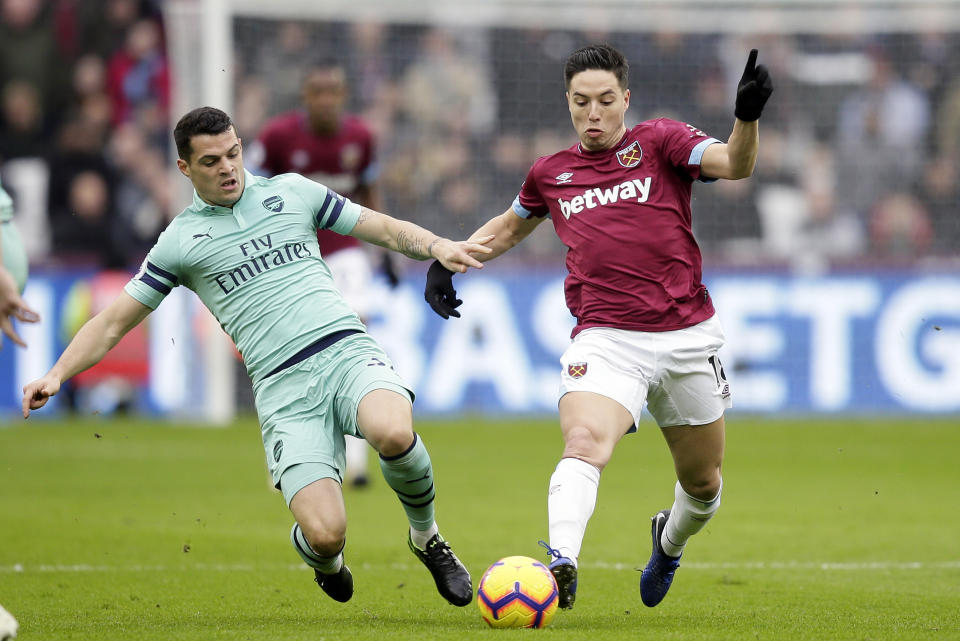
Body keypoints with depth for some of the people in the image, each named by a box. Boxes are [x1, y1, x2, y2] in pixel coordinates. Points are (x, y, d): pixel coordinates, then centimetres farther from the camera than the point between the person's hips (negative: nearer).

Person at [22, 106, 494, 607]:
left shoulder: (291, 191, 14)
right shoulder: (180, 241, 10)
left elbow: (382, 228, 18)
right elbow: (114, 321, 14)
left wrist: (437, 246, 0)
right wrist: (57, 374, 2)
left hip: (346, 349, 1)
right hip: (283, 387, -1)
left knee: (393, 434, -35)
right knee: (326, 533, -20)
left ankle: (426, 537, -2)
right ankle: (322, 557, 23)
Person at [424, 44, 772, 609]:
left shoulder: (660, 141, 1)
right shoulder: (550, 174, 11)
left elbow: (735, 165, -16)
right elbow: (510, 225, 31)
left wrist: (748, 117, -36)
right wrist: (447, 259, 20)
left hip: (686, 337, 0)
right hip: (605, 340, 0)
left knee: (703, 484, 14)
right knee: (584, 443, -30)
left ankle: (670, 541, 48)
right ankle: (562, 565, -47)